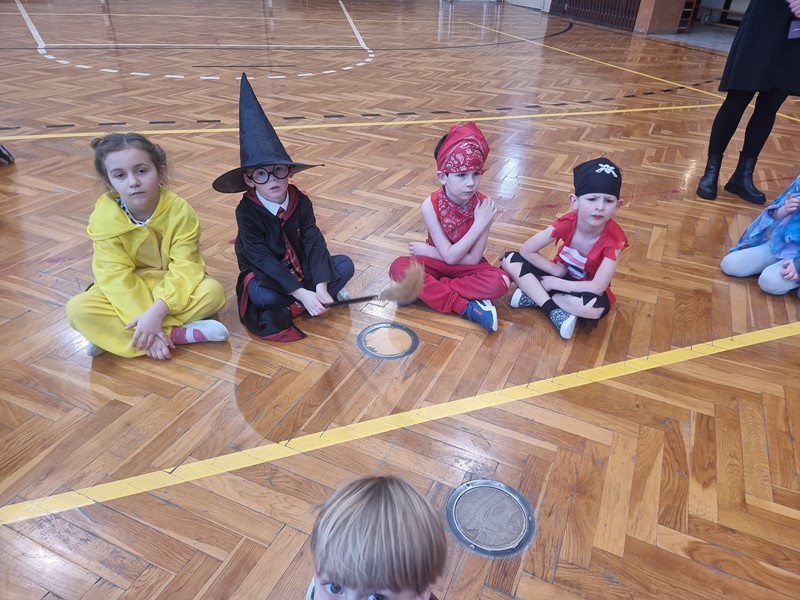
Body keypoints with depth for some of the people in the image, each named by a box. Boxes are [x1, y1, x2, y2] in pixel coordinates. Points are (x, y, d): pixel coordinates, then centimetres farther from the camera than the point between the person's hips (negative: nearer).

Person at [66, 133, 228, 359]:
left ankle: (111, 334, -23)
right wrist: (144, 320, -32)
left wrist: (156, 311, -35)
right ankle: (180, 334, -28)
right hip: (129, 292, 1)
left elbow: (185, 270, -22)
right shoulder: (104, 218, -17)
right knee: (77, 308, -25)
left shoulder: (180, 211, -19)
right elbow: (116, 277, -20)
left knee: (213, 291, -29)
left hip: (172, 288, 0)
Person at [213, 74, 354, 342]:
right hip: (265, 275, -4)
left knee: (345, 265, -13)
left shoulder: (300, 202, -10)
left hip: (300, 268, 5)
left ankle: (287, 307, -13)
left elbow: (314, 243, -17)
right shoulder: (247, 211, -20)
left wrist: (320, 287, -33)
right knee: (261, 294, -37)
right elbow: (263, 260, -27)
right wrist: (302, 293, -36)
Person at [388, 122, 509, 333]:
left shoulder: (483, 205, -20)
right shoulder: (431, 205, -21)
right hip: (437, 262, 1)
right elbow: (449, 256, -22)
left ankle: (427, 290, -22)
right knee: (399, 268, -29)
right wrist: (480, 224, -30)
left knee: (500, 281, -30)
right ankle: (468, 307, -28)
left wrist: (427, 250, -19)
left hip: (466, 266, 0)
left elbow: (473, 259, -20)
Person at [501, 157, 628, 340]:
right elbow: (526, 250, -15)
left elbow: (597, 287, -30)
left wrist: (554, 283, -23)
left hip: (585, 288, -3)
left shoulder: (614, 238, -27)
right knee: (510, 260, -18)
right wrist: (556, 270, -19)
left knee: (596, 308, -40)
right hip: (561, 275, 3)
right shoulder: (566, 223, -21)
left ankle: (535, 296, -19)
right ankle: (555, 310, -25)